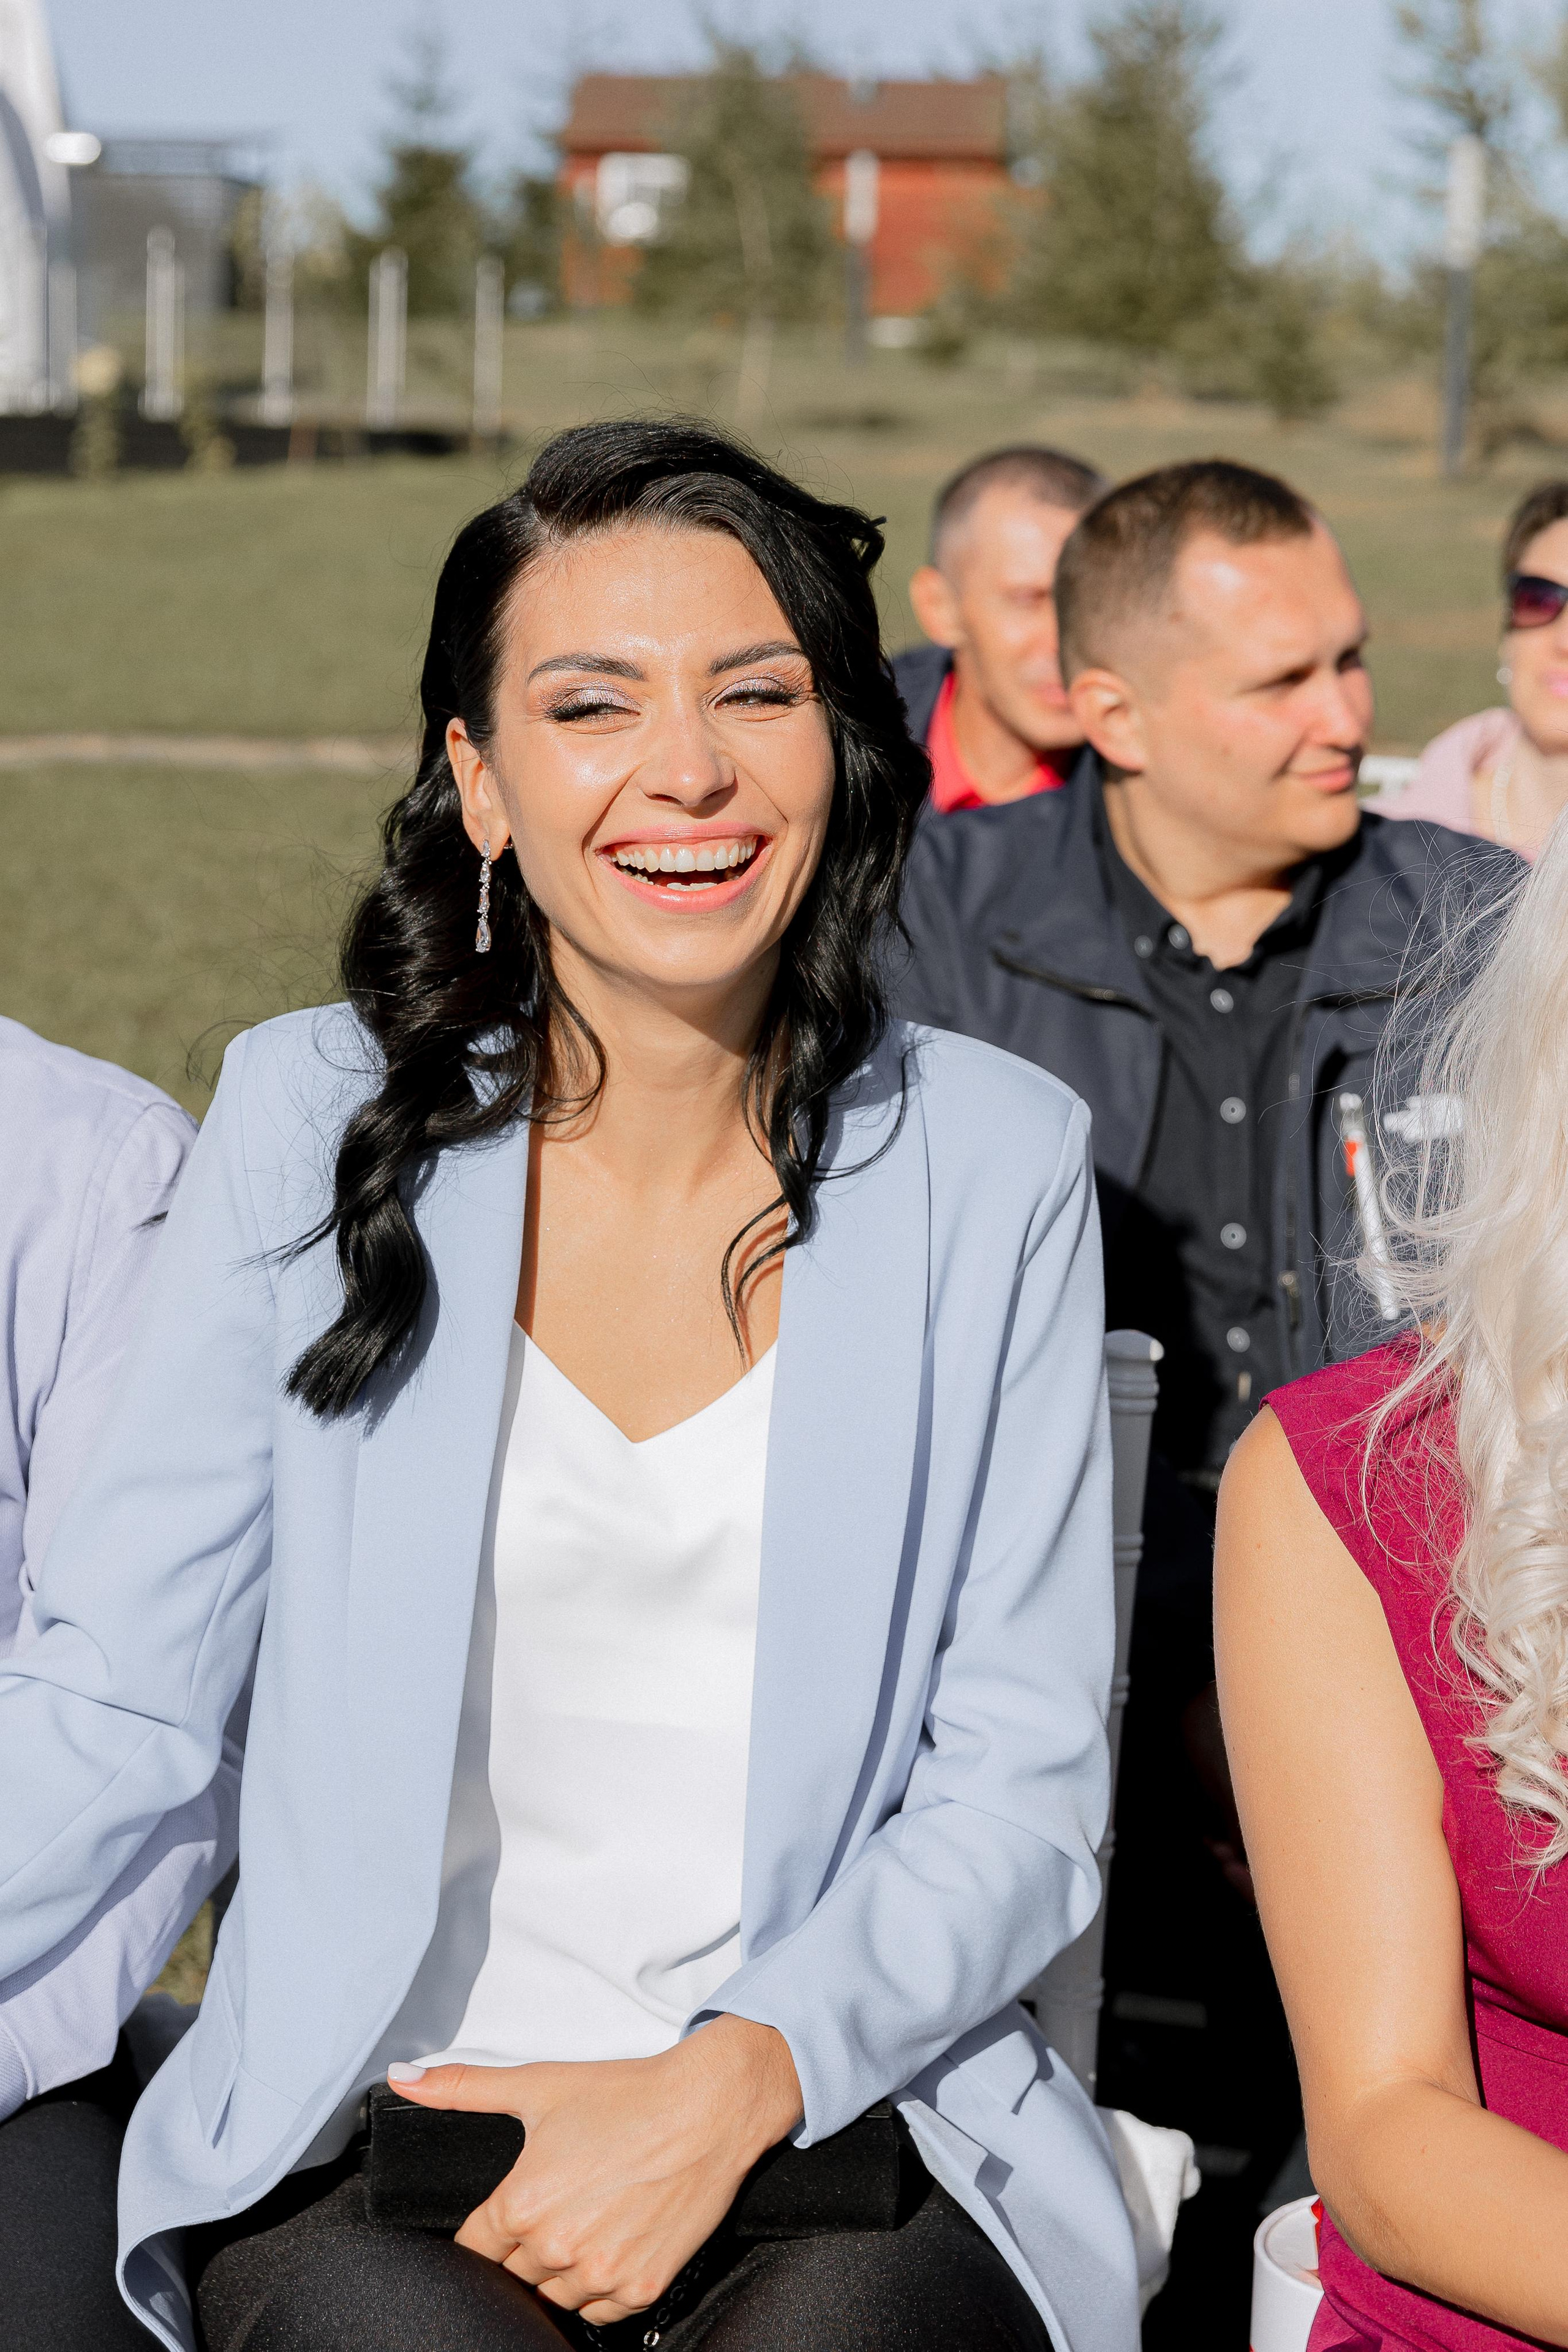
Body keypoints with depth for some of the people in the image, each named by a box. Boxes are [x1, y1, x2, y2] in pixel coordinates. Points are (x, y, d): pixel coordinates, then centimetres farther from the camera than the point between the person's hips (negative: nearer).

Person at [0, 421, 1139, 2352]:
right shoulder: (312, 1121, 2)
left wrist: (733, 2084, -14)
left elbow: (1027, 1794, 2)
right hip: (360, 2126, 0)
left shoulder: (991, 1162, 3)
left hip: (838, 2106, 0)